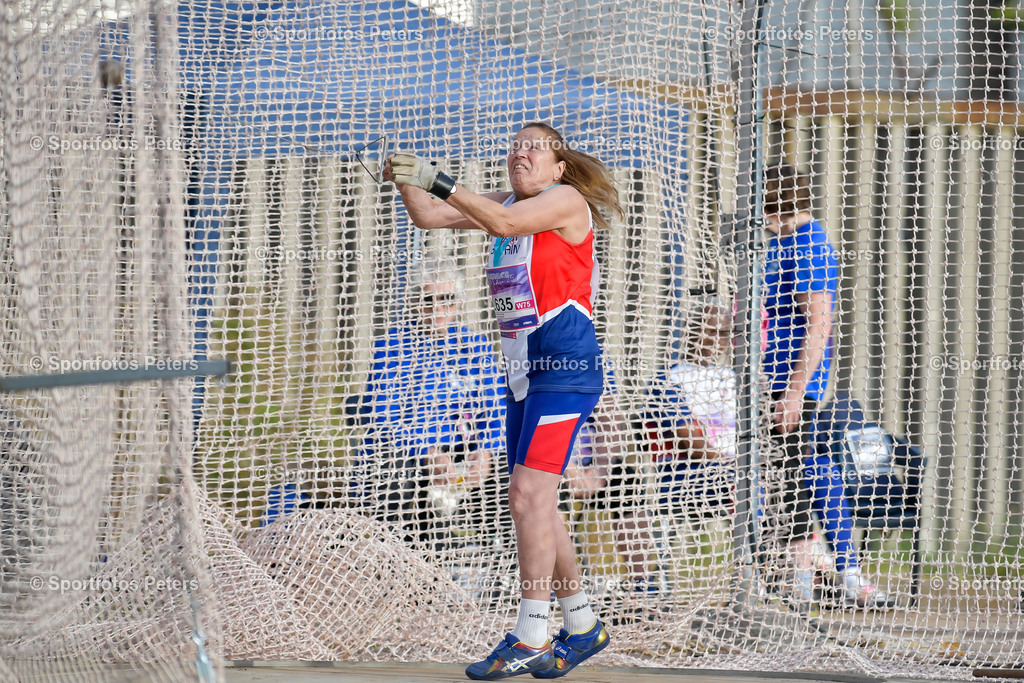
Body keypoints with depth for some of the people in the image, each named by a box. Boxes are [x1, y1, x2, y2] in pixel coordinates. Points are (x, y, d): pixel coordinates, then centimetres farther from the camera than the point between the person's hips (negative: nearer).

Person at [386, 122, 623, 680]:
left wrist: (436, 180, -27)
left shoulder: (567, 201, -6)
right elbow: (429, 216, 11)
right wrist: (406, 179, -8)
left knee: (528, 493, -15)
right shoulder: (506, 203, 16)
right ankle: (582, 627, 22)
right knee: (532, 504, 10)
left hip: (564, 366, -9)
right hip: (522, 371, 9)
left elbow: (504, 223, -23)